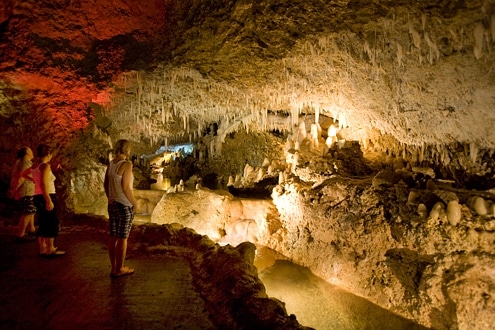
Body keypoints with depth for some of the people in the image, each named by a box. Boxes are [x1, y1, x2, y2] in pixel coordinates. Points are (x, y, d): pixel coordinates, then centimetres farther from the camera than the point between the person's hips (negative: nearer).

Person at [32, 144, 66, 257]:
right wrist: (49, 201, -26)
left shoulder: (34, 165, 10)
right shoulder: (45, 165, -15)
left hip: (38, 197, 9)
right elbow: (43, 184, -24)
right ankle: (50, 250, 5)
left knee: (43, 224, 15)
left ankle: (43, 249, 21)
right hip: (46, 197, -9)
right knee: (52, 223, 0)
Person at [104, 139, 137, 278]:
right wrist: (135, 203, -9)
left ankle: (114, 267, 23)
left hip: (112, 204, 8)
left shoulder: (110, 164, 6)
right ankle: (119, 269, 13)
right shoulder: (127, 164, -17)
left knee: (113, 236, 12)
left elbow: (106, 184, 12)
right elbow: (126, 187, -20)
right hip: (125, 205, -8)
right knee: (123, 238, 3)